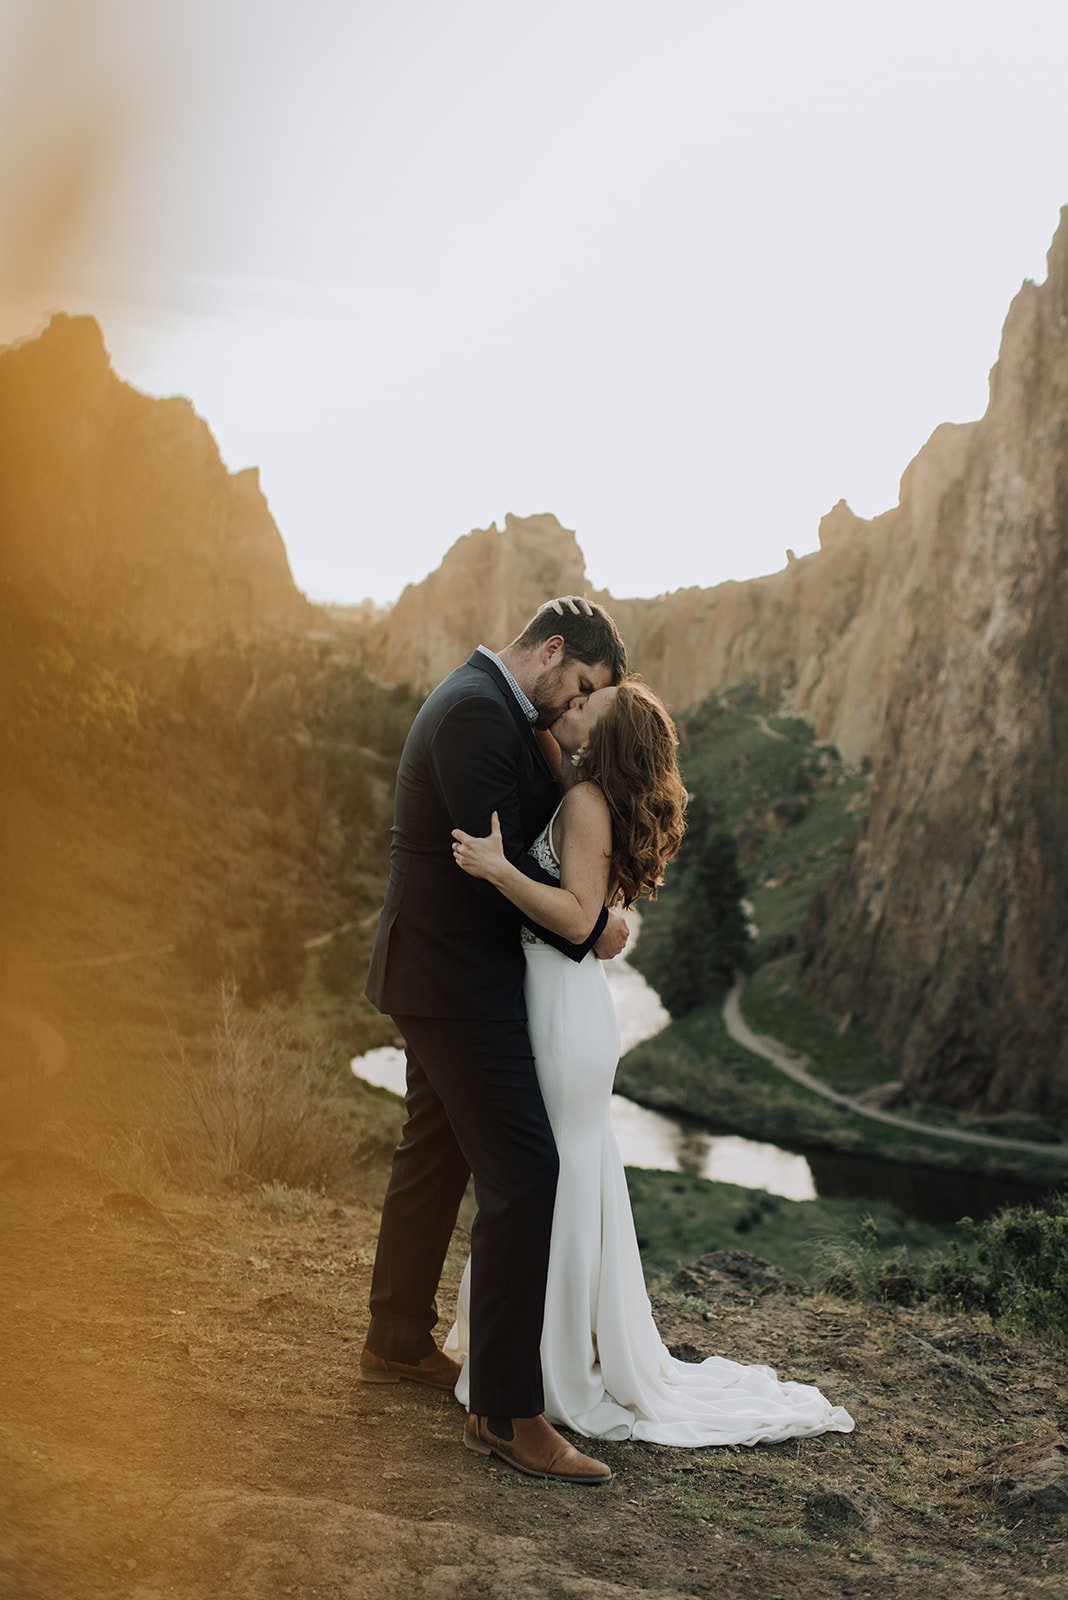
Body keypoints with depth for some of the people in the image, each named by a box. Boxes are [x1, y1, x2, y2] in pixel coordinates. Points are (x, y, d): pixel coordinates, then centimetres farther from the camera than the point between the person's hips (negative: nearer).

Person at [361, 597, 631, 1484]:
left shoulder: (487, 706, 15)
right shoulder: (476, 713, -19)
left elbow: (531, 821, 18)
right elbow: (499, 861, -23)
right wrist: (590, 928, -13)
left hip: (443, 971, 11)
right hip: (457, 980, -11)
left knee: (434, 1155, 20)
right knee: (523, 1172, -10)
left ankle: (398, 1341, 36)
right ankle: (506, 1411, -4)